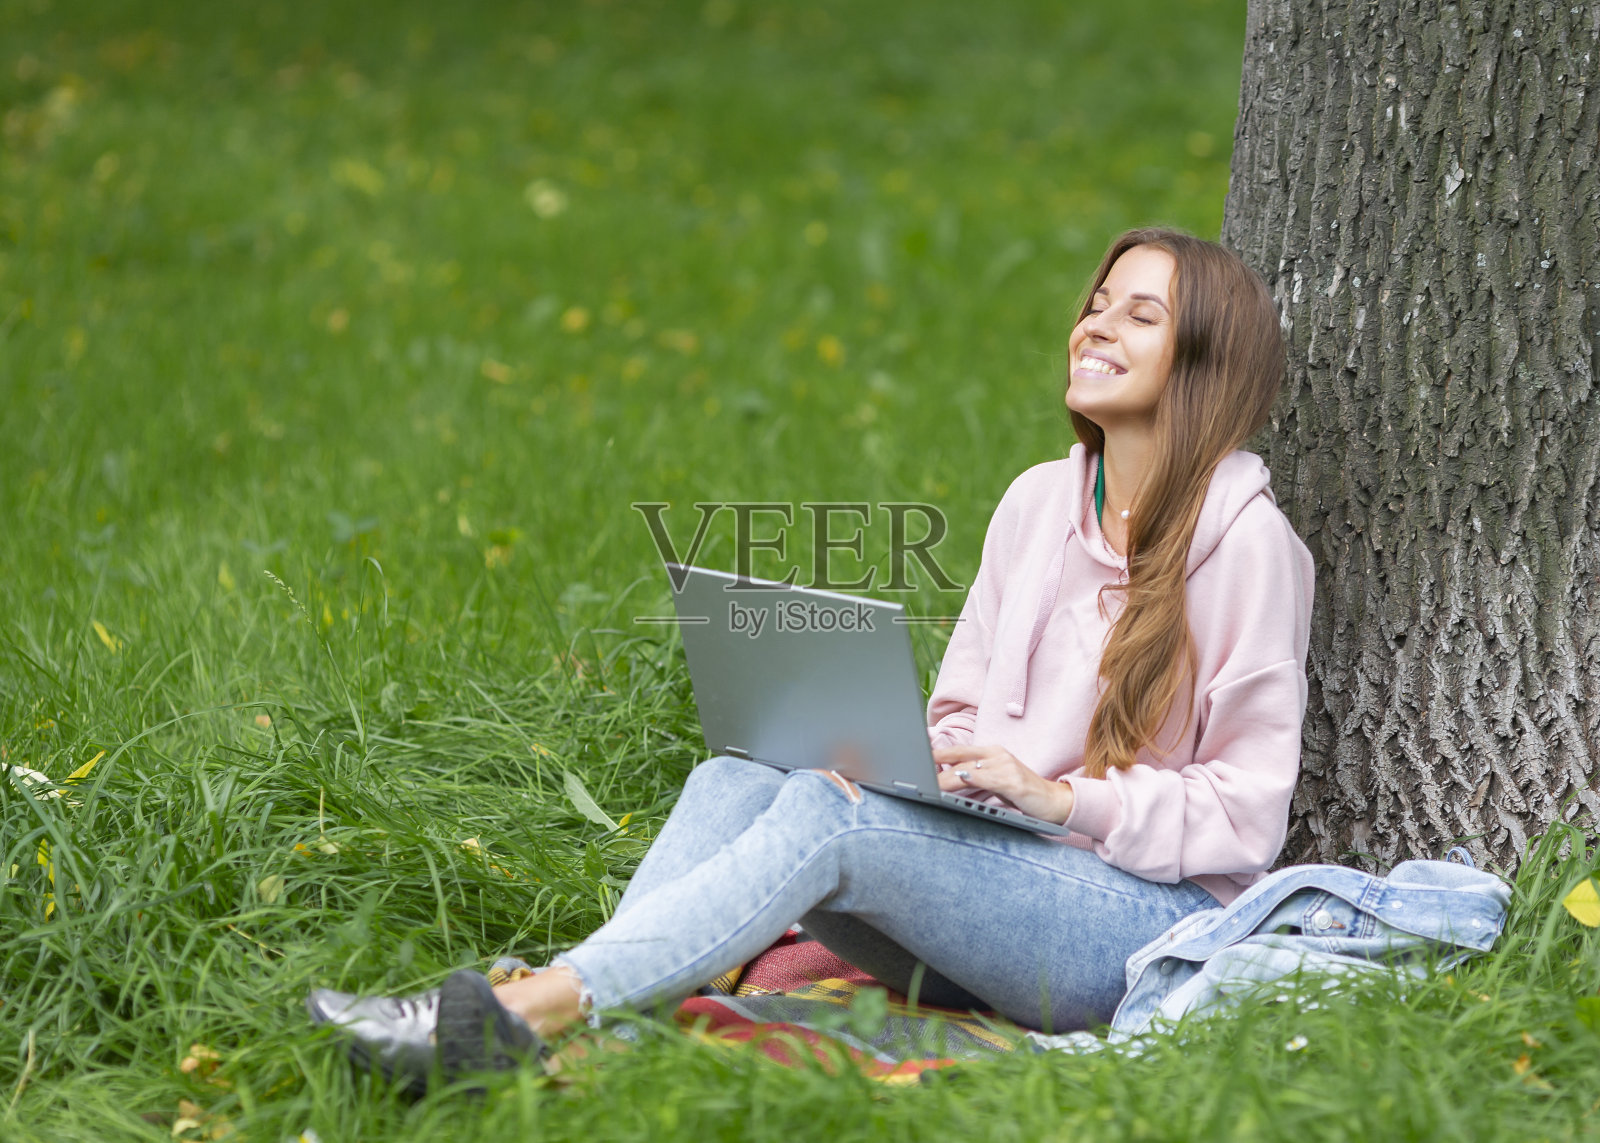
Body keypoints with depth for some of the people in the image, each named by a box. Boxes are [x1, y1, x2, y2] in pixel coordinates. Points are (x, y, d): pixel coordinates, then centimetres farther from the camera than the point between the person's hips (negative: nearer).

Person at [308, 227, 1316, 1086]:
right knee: (736, 781, -19)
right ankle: (569, 1032, -39)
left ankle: (534, 1008, -41)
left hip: (1150, 919, -6)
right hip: (994, 874, 6)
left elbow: (1245, 812, -7)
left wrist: (1058, 795, -17)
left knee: (830, 814, -30)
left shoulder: (1244, 539, -6)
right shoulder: (1037, 502, 14)